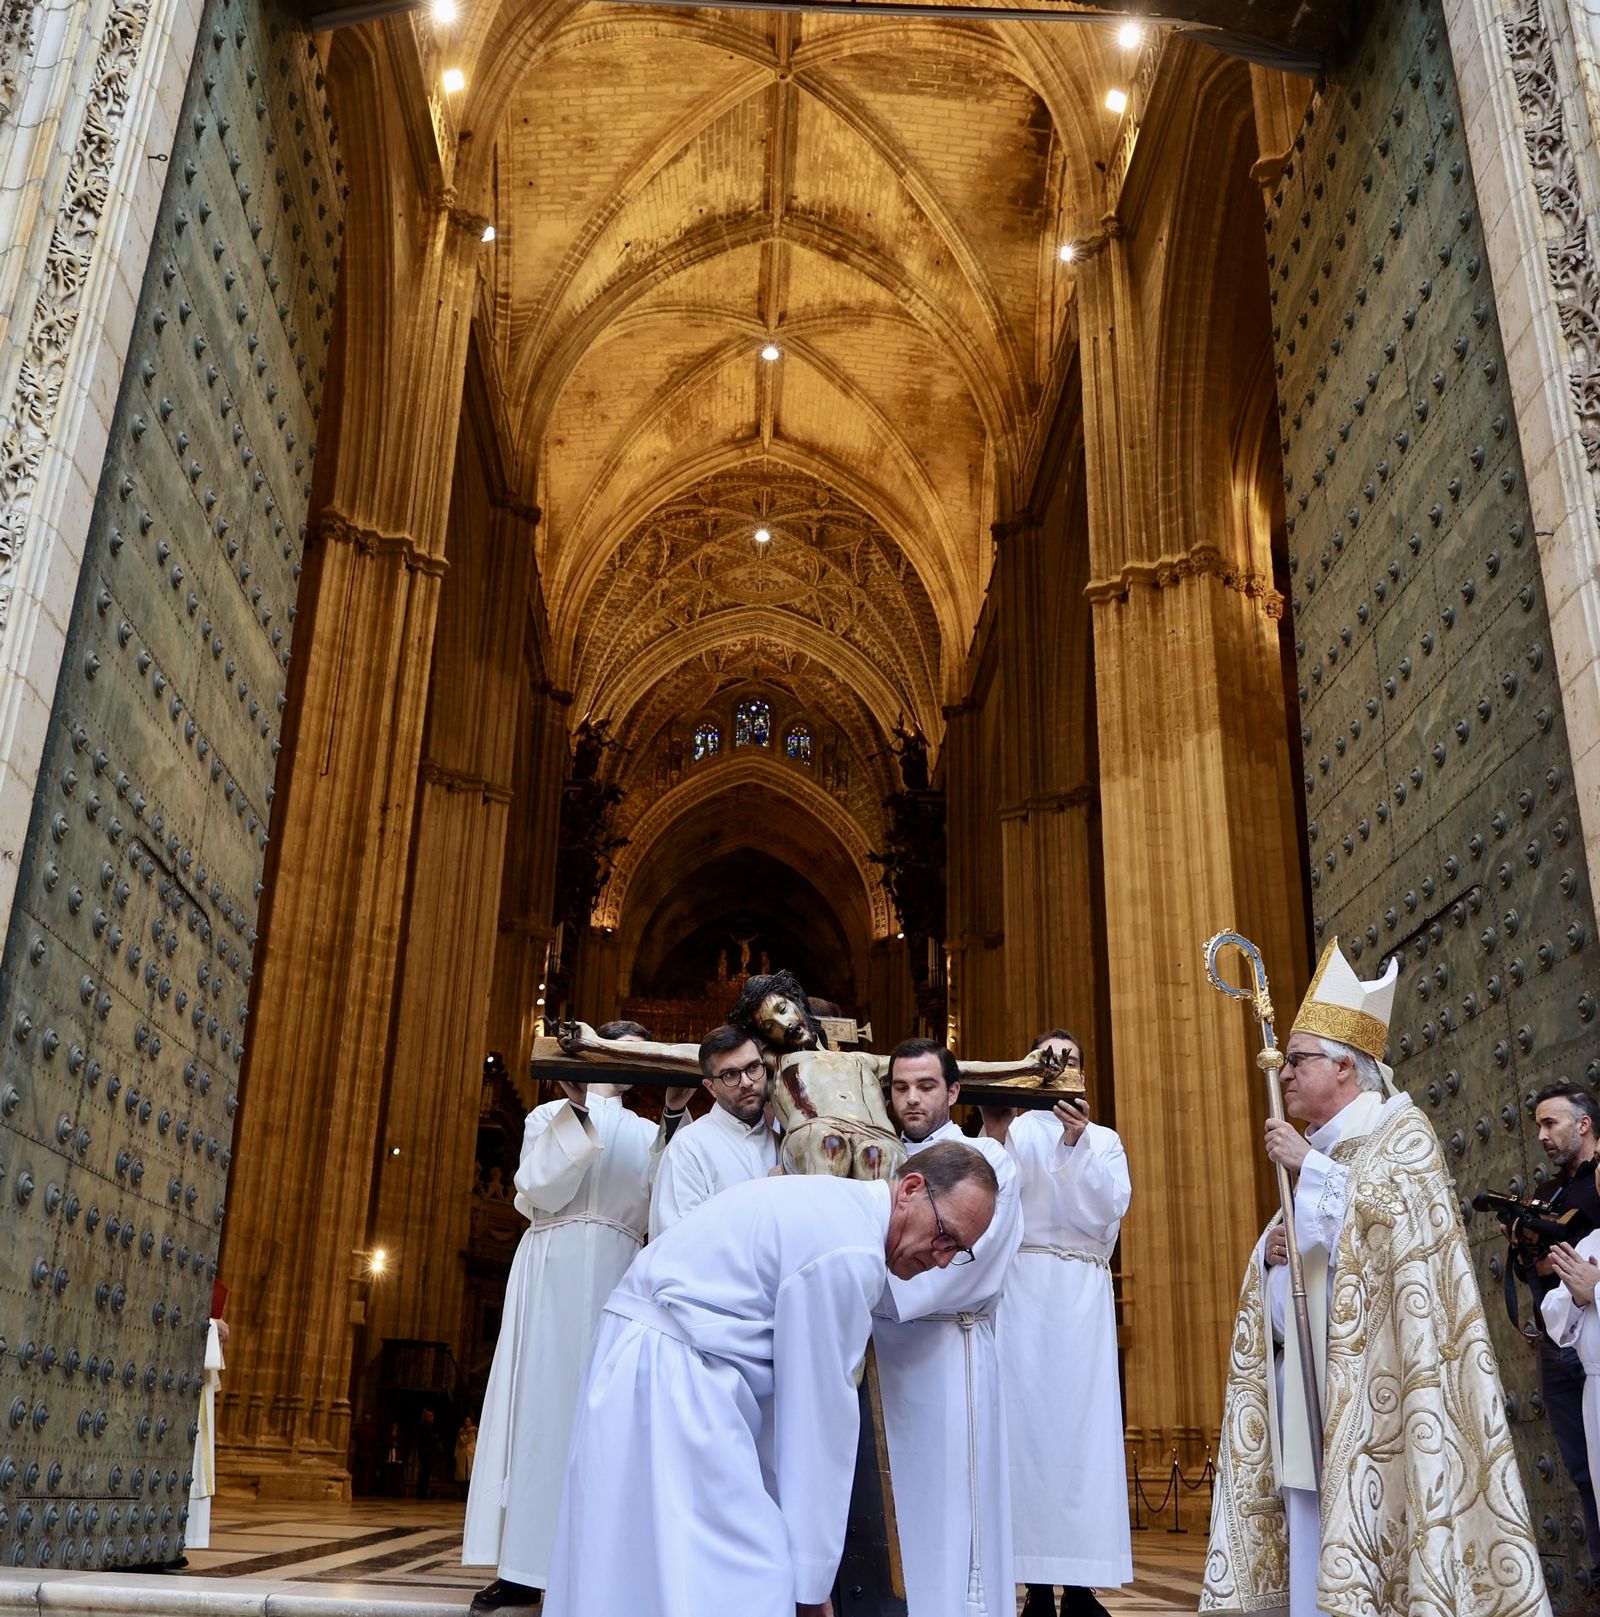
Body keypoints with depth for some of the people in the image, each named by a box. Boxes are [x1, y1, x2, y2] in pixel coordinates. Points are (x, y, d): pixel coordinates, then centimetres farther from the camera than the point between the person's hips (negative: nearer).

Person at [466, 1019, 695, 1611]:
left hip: (619, 1277, 2)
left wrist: (673, 1119, -5)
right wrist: (576, 1109, -8)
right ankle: (524, 1567, -4)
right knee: (544, 1401, -6)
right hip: (554, 1272, -2)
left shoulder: (648, 1134, 18)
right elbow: (541, 1191, -3)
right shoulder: (550, 1116, 13)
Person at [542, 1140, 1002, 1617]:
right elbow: (822, 1415, -15)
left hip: (651, 1360, 11)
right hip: (667, 1376, -11)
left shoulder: (835, 1204, 12)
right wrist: (813, 1579, -7)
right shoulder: (848, 1249, -19)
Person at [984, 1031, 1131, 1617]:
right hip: (1021, 1289, -2)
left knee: (1083, 1421, -3)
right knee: (1027, 1419, -6)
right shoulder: (1013, 1132, 9)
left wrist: (1078, 1142, -17)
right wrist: (993, 1135, -26)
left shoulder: (1104, 1140, 16)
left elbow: (1110, 1208, -3)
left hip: (1083, 1294, 2)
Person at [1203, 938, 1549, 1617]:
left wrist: (1307, 1164, -12)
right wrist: (1270, 1252, 2)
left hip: (1366, 1378, -7)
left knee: (1366, 1527, -12)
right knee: (1307, 1541, 4)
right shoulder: (1317, 1149, 21)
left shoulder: (1400, 1130, 0)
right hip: (1304, 1374, 7)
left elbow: (1393, 1215, -17)